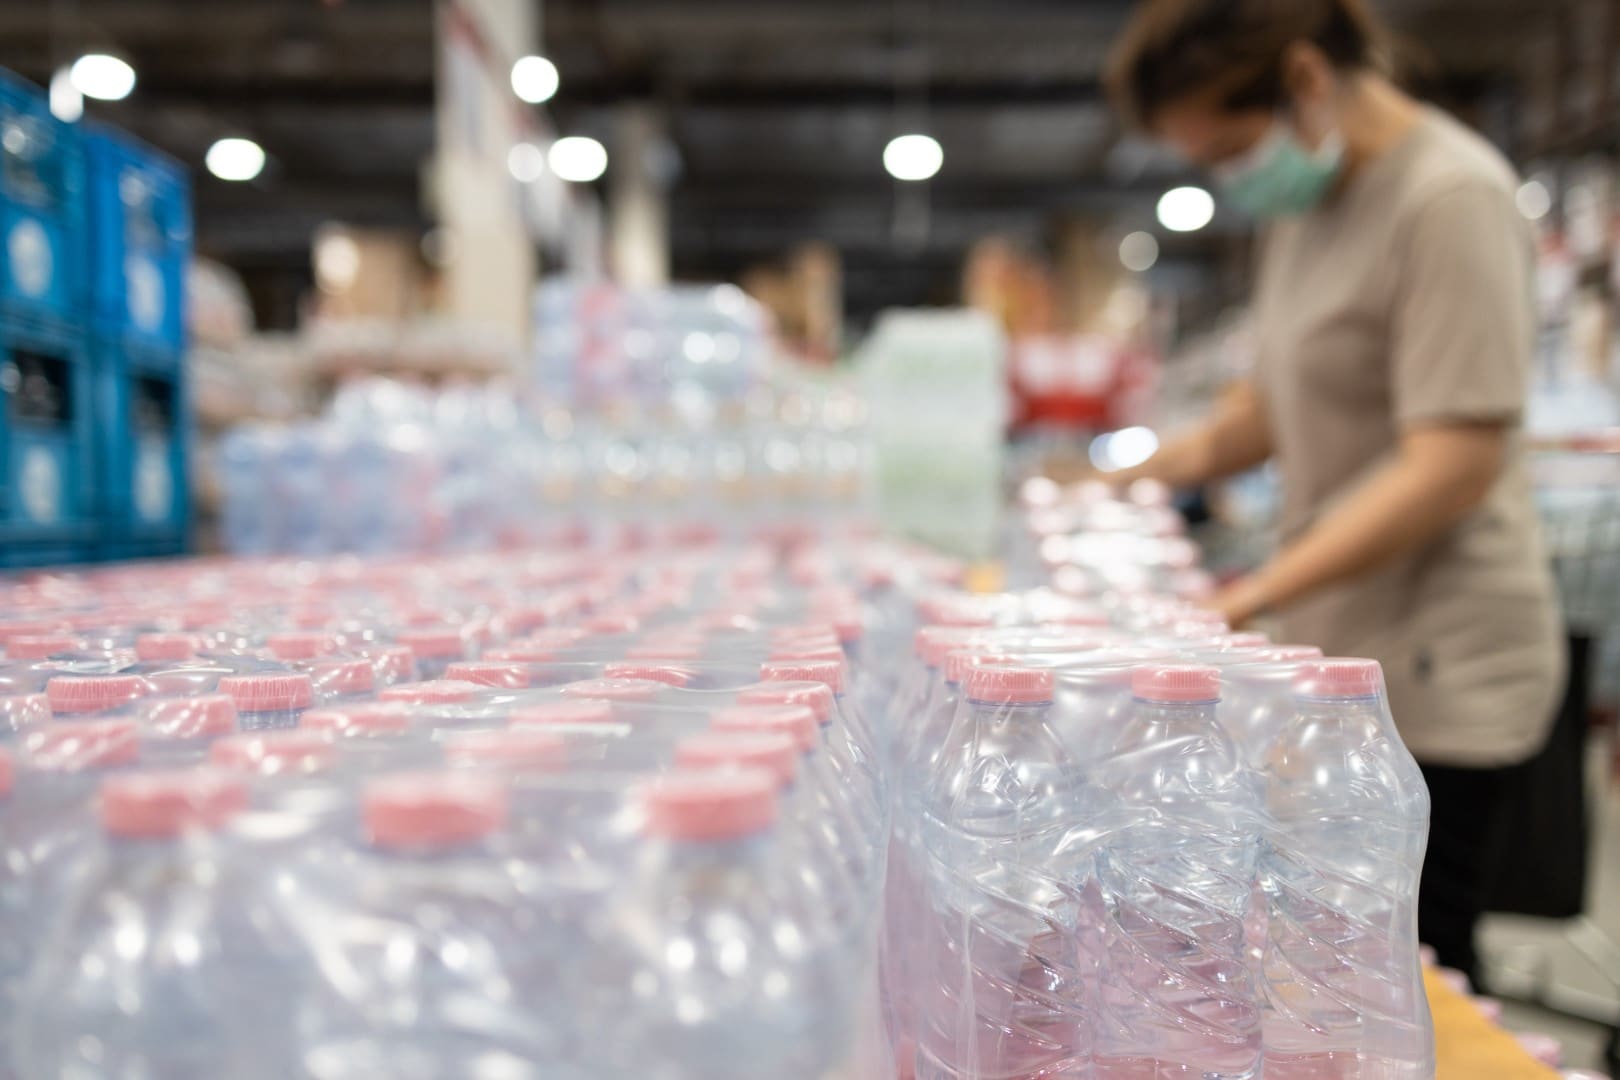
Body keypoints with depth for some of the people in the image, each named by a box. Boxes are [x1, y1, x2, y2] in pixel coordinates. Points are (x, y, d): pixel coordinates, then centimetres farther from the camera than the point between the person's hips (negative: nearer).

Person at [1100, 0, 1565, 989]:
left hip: (1433, 677, -8)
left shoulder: (1450, 199, -15)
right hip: (1334, 655, 8)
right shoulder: (1309, 201, 11)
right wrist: (1136, 480, 7)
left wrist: (1250, 596, -24)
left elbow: (1453, 464, -21)